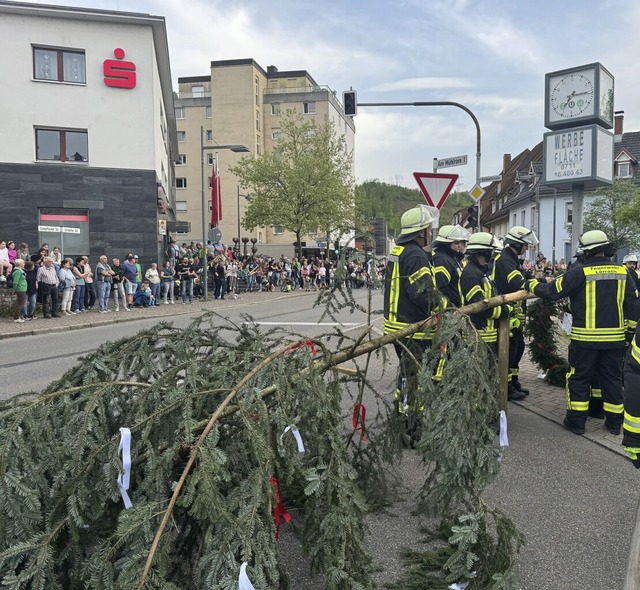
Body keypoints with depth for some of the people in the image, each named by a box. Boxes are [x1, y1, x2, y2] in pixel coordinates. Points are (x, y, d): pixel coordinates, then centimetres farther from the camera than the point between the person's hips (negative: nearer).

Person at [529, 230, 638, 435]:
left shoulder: (580, 271, -13)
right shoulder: (622, 272, 2)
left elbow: (553, 291, -10)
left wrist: (534, 285, 8)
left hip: (585, 337, -4)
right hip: (615, 337, 4)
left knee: (579, 378, 8)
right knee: (612, 378, 15)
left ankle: (577, 420, 13)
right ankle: (614, 422, 23)